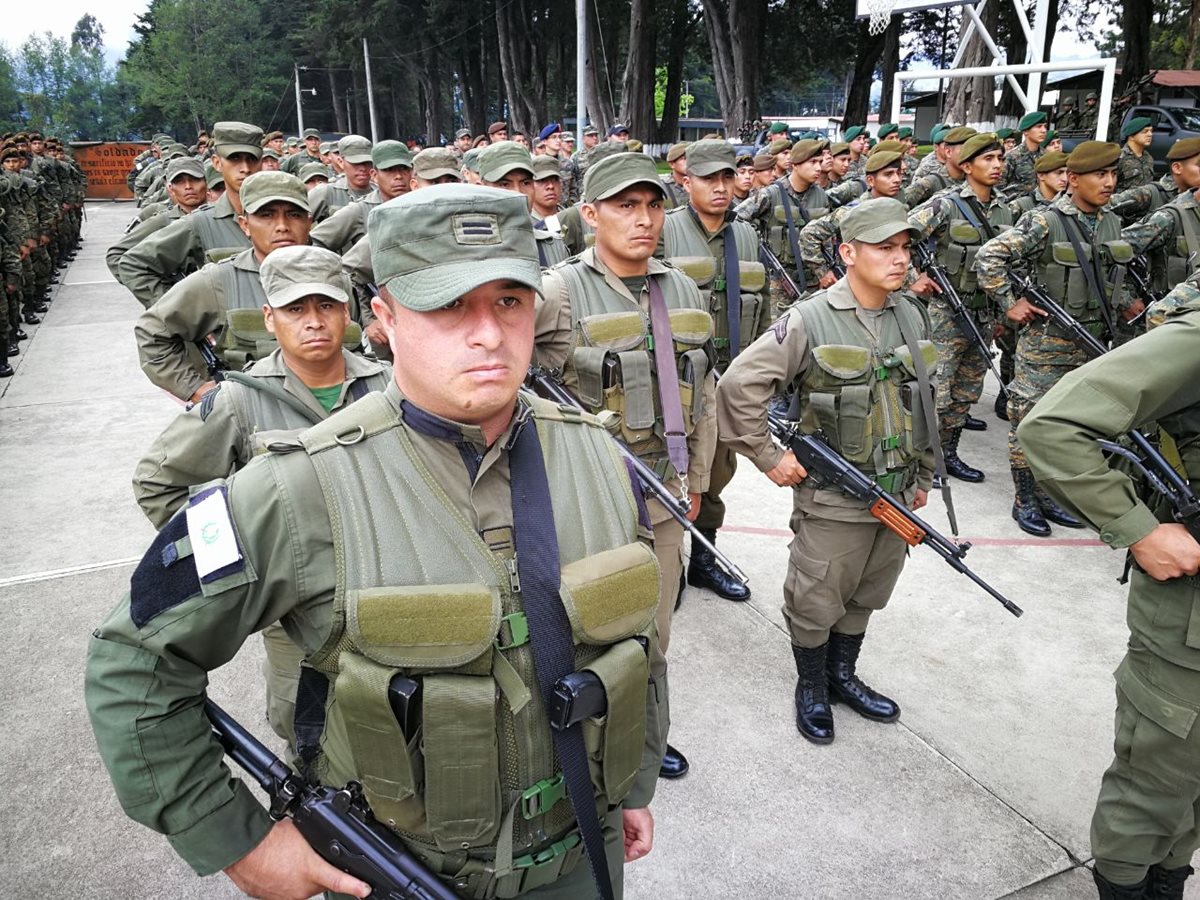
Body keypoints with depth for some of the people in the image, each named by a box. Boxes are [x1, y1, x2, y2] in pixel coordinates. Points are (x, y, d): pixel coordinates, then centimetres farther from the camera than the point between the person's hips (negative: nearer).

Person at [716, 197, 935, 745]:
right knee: (816, 600, 8)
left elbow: (922, 401, 16)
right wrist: (769, 458, -14)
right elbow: (738, 385, -16)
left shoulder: (912, 317, 5)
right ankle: (811, 688, 31)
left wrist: (923, 476, 18)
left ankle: (843, 676, 41)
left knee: (866, 596, 20)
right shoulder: (809, 321, -15)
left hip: (897, 493, 6)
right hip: (832, 498, -6)